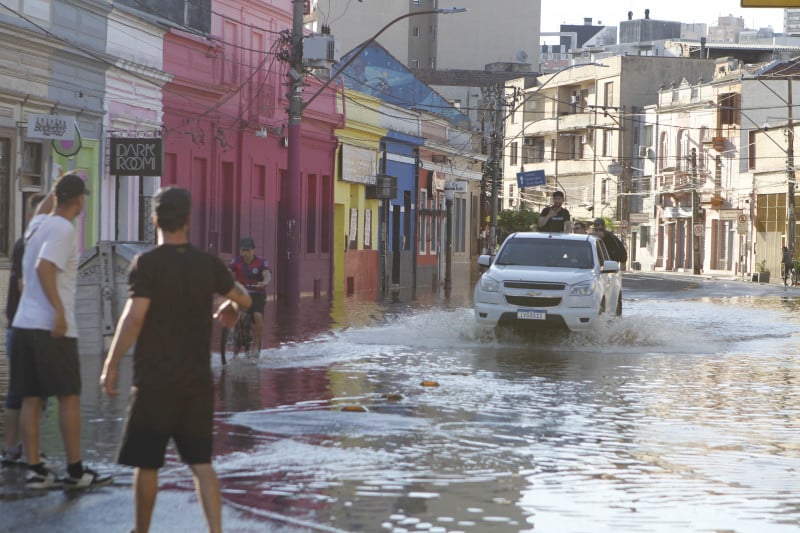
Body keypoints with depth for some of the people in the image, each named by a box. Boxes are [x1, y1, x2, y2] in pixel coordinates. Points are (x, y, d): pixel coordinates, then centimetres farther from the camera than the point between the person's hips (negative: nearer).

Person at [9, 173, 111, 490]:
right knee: (70, 398, 0)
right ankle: (75, 471, 3)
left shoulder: (37, 223, 12)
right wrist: (59, 310, -24)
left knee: (31, 399, 7)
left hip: (24, 322, 8)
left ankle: (35, 470, 7)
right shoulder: (63, 230, -12)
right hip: (52, 328, -8)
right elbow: (44, 267, -24)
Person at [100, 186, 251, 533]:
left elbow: (133, 318, -18)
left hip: (155, 381, -4)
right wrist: (229, 307, 41)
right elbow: (244, 299, 18)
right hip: (197, 381, 4)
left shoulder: (147, 264, -11)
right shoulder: (208, 264, 3)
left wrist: (111, 366, -10)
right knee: (201, 462, 5)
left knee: (146, 464, 9)